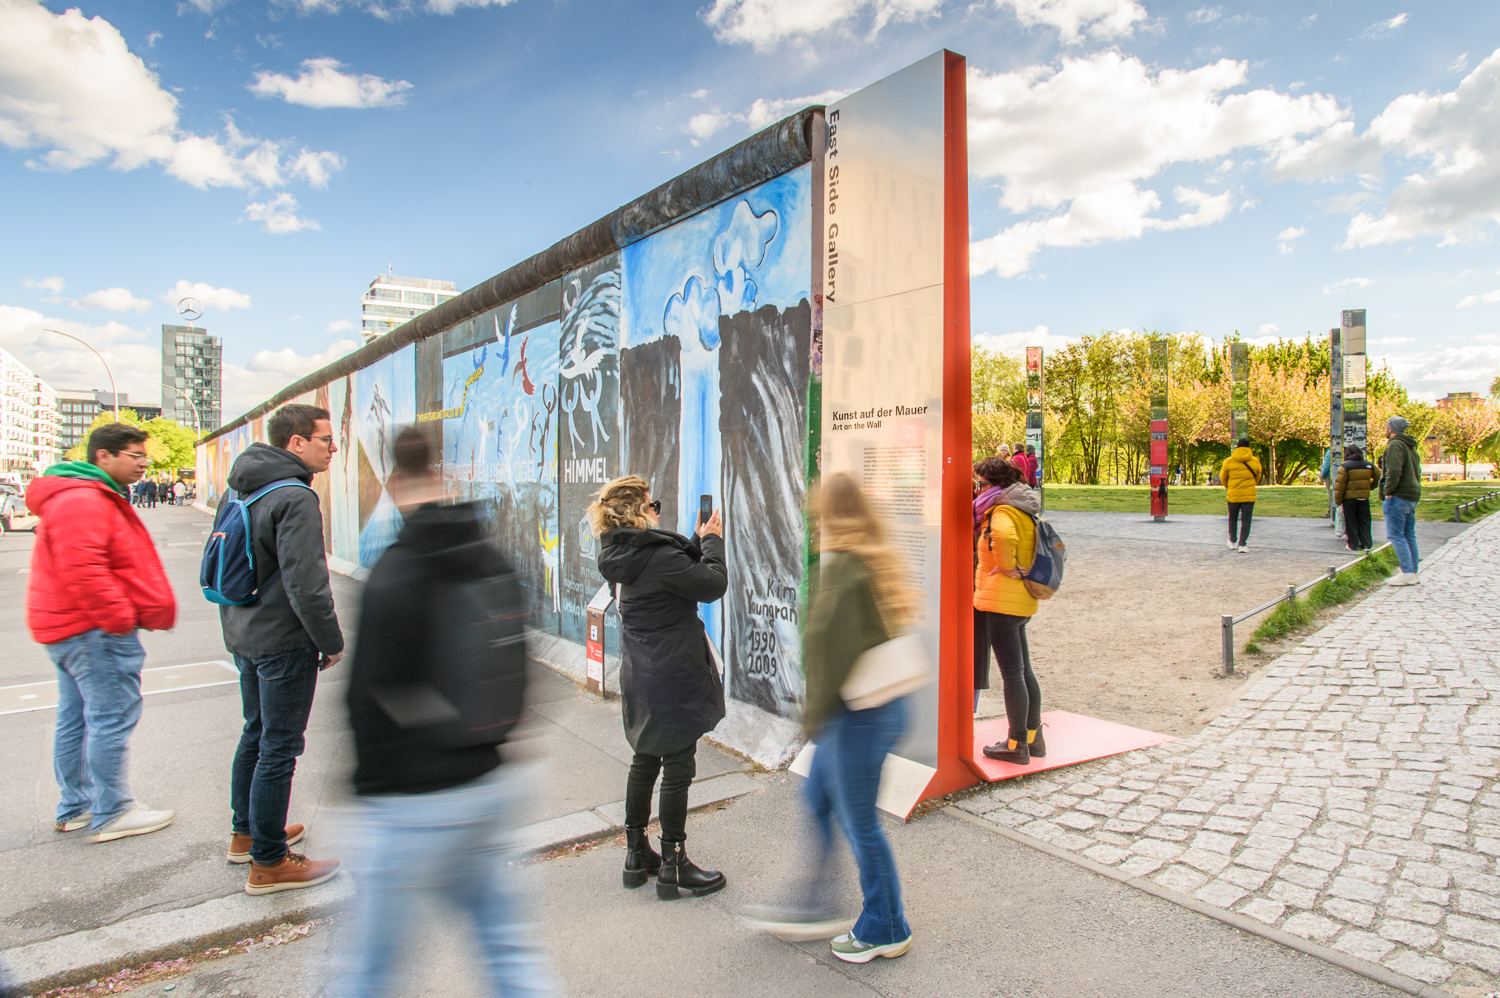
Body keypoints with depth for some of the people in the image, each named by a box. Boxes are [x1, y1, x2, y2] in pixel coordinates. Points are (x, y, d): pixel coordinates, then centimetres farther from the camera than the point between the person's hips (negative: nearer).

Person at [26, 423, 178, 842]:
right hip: (92, 632, -12)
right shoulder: (81, 501, -19)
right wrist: (121, 620, -23)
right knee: (113, 717, -6)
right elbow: (81, 572, -28)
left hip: (70, 627, 12)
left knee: (77, 718, 17)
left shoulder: (98, 498, 18)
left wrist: (150, 607, 17)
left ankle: (75, 807, 28)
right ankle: (111, 814, 2)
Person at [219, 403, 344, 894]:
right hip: (283, 642, -10)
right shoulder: (295, 499, -21)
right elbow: (305, 584, -26)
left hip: (242, 636, 10)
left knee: (256, 735, 22)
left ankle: (246, 834, 38)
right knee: (279, 748, 0)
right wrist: (333, 642, -15)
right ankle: (268, 864, 11)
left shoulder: (240, 491, 10)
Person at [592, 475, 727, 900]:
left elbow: (682, 570, 13)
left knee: (645, 760, 19)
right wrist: (712, 541, -6)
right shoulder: (658, 556, -24)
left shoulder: (626, 554, 4)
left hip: (640, 674, 9)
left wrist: (698, 541, 7)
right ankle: (673, 867, 14)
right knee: (678, 767, 3)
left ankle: (637, 854, 30)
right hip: (673, 676, -9)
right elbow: (713, 584, -19)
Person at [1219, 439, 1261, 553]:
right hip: (1249, 495, 0)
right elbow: (1258, 477, 12)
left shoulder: (1229, 461, -5)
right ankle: (1243, 544, -5)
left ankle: (1232, 542, 25)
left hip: (1233, 495, 0)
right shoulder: (1255, 461, -1)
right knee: (1246, 520, 2)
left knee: (1232, 519, 17)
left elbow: (1223, 477, 8)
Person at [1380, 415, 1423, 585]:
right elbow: (1417, 471, 22)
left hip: (1398, 496, -10)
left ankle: (1407, 573, -11)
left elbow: (1394, 470, -24)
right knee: (1409, 535, 13)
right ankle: (1413, 571, 16)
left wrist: (1388, 491, -18)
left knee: (1395, 535, -8)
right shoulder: (1410, 446, 18)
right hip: (1412, 496, 10)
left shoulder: (1395, 445, -13)